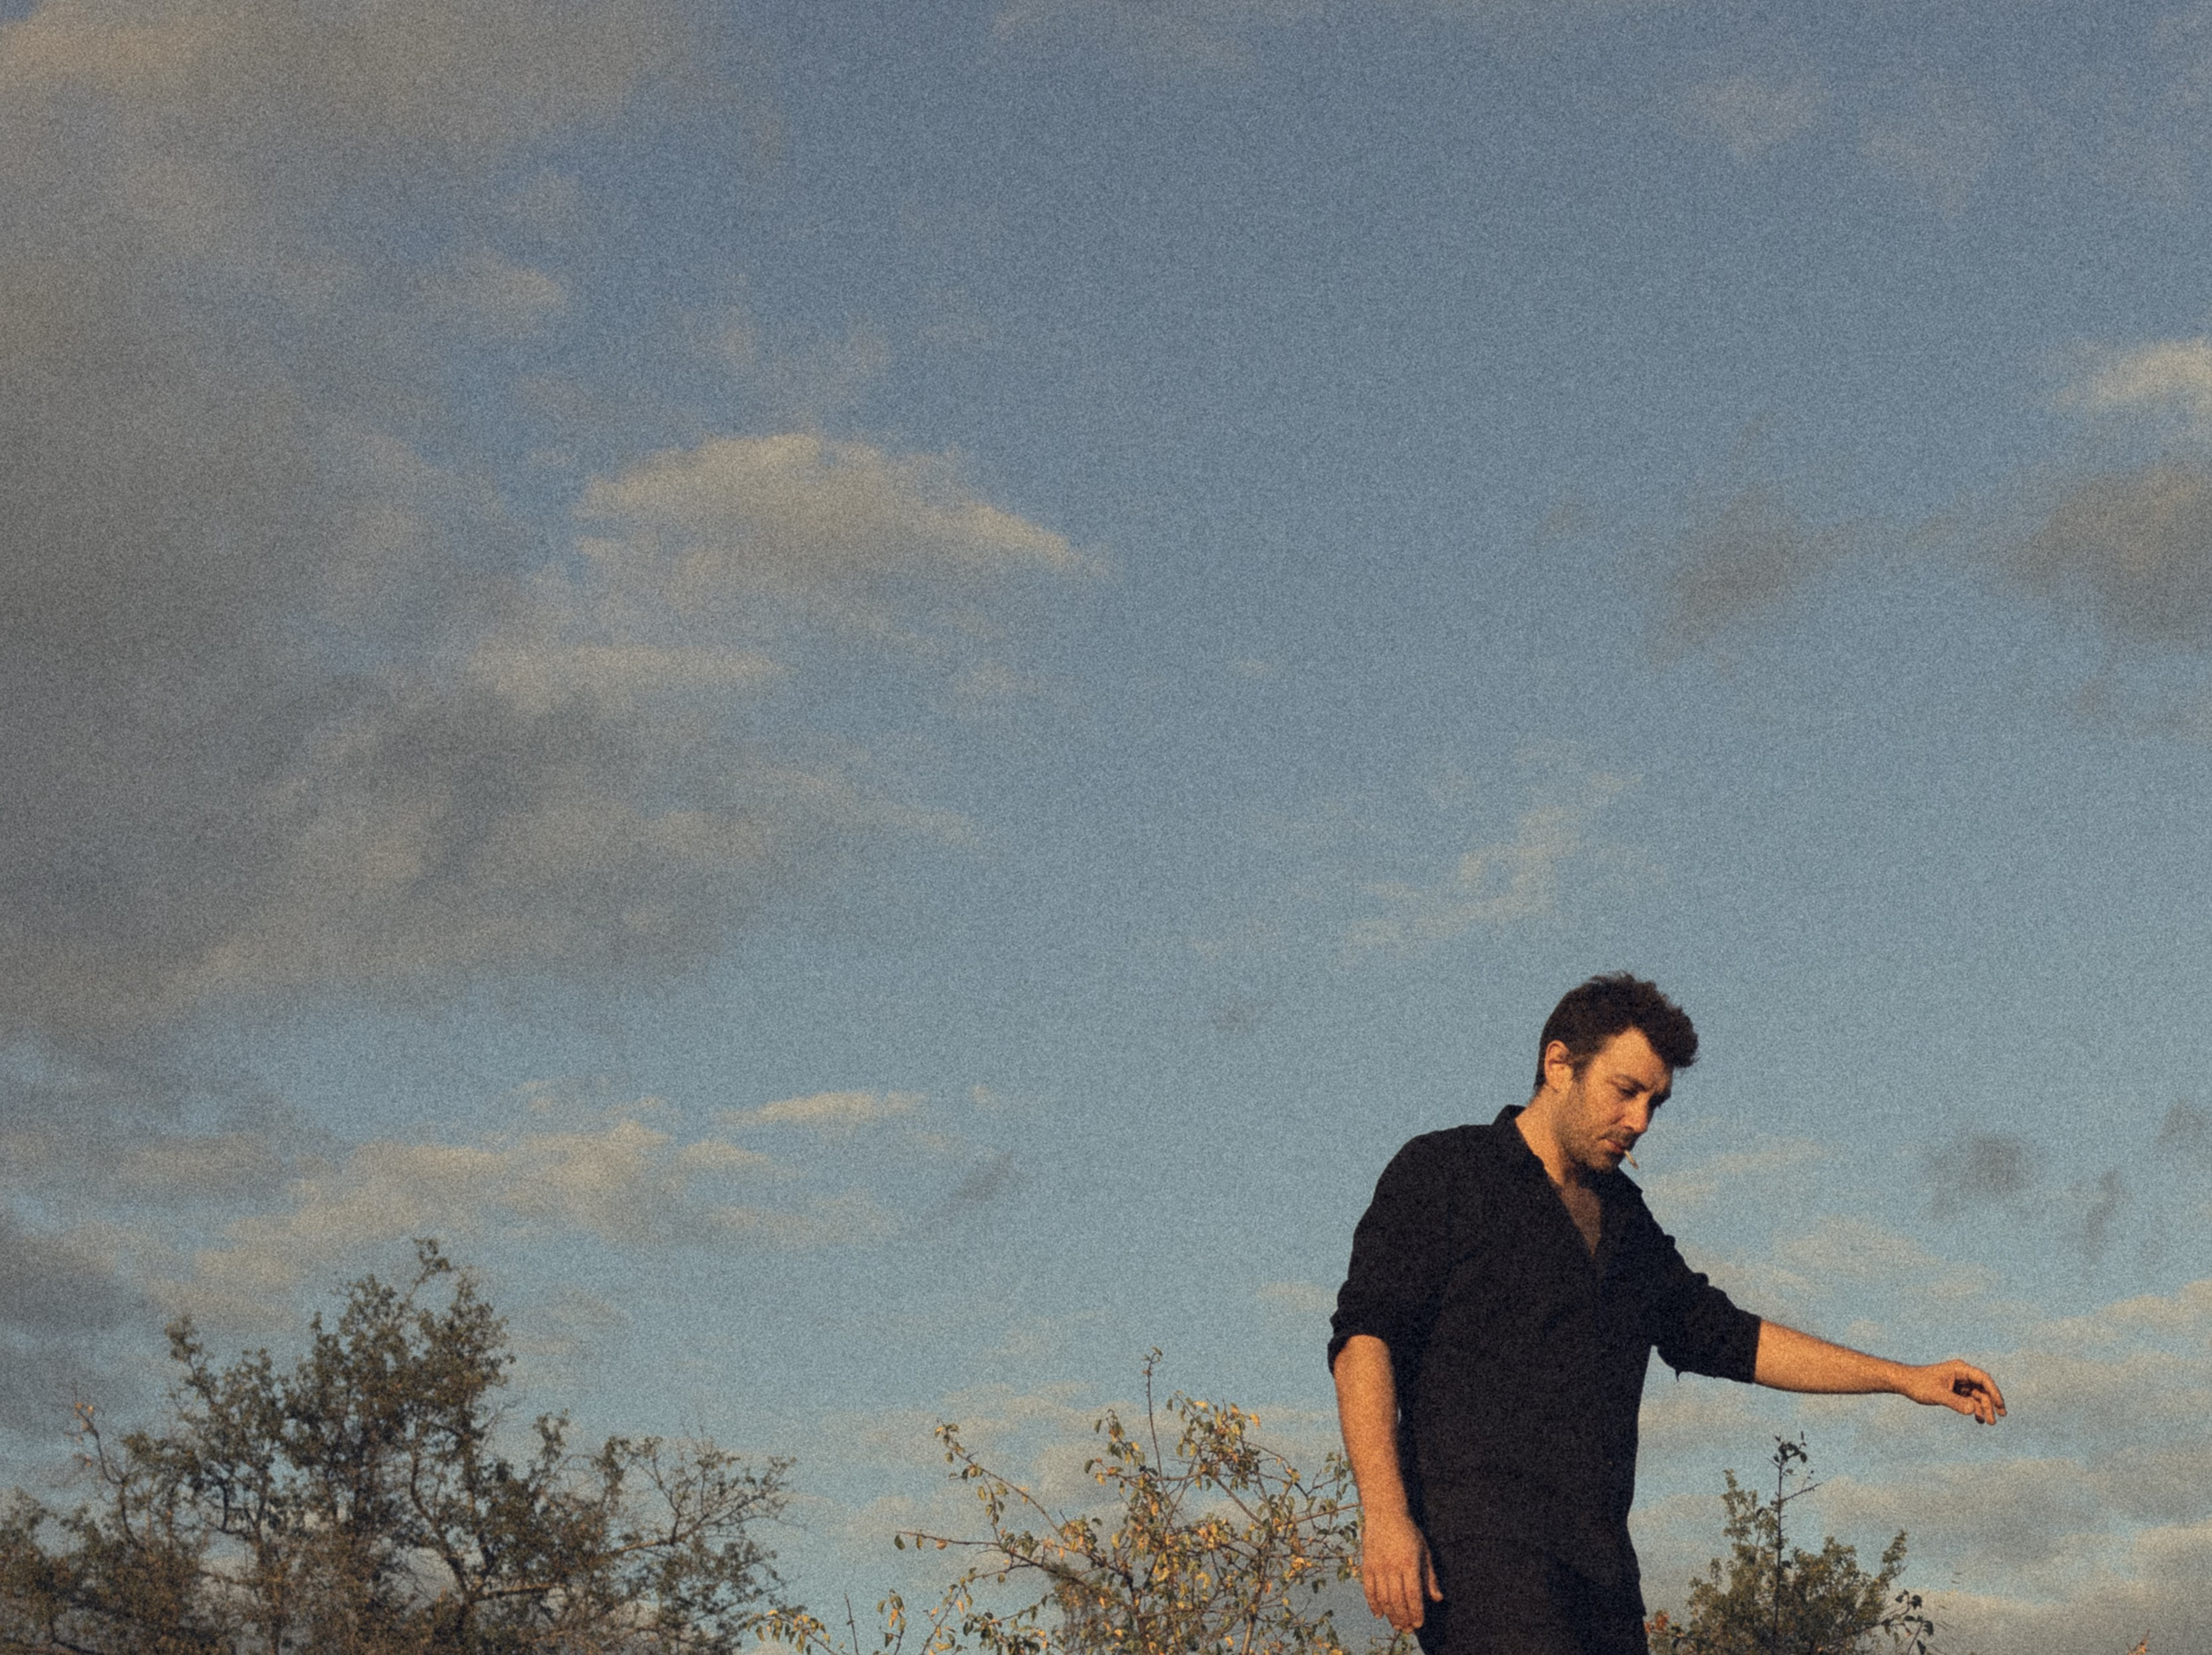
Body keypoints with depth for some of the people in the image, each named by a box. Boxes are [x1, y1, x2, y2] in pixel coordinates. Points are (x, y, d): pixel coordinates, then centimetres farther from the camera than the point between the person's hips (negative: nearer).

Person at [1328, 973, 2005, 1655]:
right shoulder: (1443, 1172, 3)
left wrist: (1905, 1379, 29)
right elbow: (1365, 1336, -6)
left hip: (1598, 1561, 7)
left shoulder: (1621, 1217, 25)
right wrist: (1383, 1513, -19)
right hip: (1476, 1540, -7)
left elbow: (1725, 1336, 33)